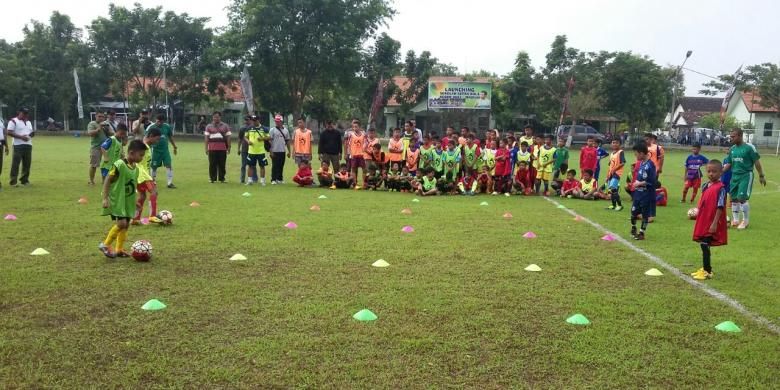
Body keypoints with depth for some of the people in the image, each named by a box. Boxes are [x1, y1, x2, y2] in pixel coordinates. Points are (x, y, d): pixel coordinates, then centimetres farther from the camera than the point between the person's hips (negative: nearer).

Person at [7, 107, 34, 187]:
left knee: (27, 164, 7)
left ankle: (25, 180, 16)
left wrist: (32, 134, 1)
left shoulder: (28, 122, 20)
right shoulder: (13, 121, -3)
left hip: (28, 145, 7)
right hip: (18, 145, -7)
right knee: (15, 163, -8)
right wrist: (21, 136, -19)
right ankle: (13, 181, -6)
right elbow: (9, 132, -11)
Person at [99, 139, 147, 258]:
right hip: (116, 200, -8)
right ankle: (105, 245, 0)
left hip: (127, 202, 8)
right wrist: (105, 198, -20)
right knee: (121, 223, -16)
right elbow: (107, 180, -17)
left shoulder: (136, 168, 6)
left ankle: (119, 249, 20)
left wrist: (134, 201, 21)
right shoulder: (119, 165, -19)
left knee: (126, 224, 9)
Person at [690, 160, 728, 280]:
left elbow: (720, 207, -17)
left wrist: (715, 223, -20)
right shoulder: (705, 186, 10)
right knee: (704, 245, 15)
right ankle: (705, 269, 26)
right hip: (703, 221, 8)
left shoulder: (720, 188, -14)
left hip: (711, 224, -8)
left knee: (705, 245, -7)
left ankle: (707, 271, 0)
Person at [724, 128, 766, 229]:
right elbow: (729, 164, 14)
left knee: (742, 198, -11)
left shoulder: (749, 147, -11)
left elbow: (757, 162, -7)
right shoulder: (732, 149, 7)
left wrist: (761, 176, -5)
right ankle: (735, 220, 20)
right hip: (734, 176, 6)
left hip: (746, 175, -6)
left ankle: (746, 221, 5)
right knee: (734, 198, 8)